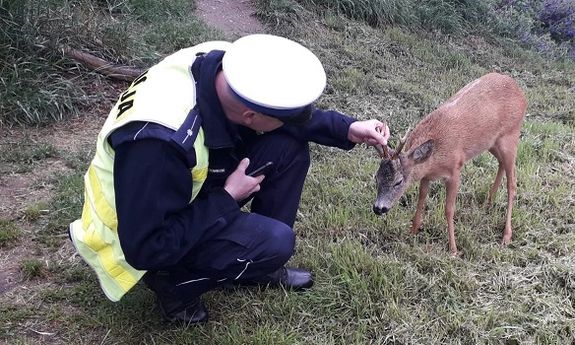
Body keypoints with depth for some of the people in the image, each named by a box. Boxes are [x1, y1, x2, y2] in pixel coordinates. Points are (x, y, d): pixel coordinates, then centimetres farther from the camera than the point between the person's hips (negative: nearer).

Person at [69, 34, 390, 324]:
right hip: (146, 243, -7)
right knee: (276, 241, -24)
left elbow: (290, 111, 2)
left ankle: (260, 264, 9)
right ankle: (173, 282, -1)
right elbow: (147, 247, -31)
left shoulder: (224, 64, -19)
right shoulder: (160, 140, -41)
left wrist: (347, 129, -8)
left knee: (289, 146, -7)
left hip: (190, 194, 7)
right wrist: (227, 199, -24)